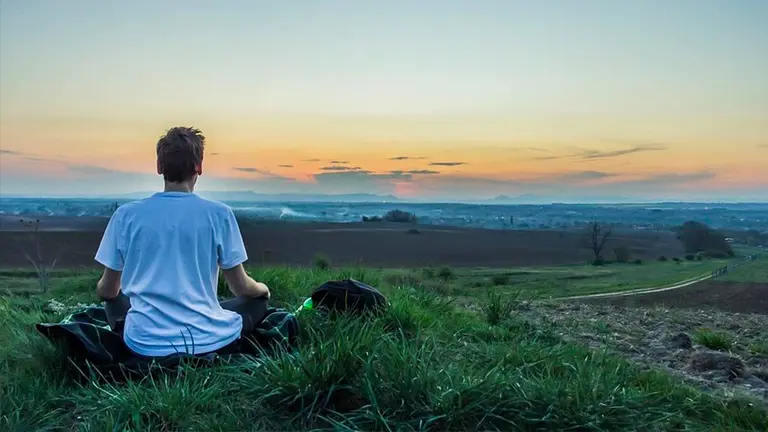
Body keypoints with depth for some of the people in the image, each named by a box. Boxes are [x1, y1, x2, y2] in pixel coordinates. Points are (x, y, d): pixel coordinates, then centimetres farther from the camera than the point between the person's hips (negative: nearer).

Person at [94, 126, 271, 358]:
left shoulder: (126, 214, -3)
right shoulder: (219, 214, -8)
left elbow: (107, 290, 7)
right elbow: (241, 287, 0)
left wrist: (103, 289, 33)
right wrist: (263, 288, 24)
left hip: (146, 343, 2)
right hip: (207, 340, -2)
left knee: (114, 301, 33)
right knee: (258, 299, 24)